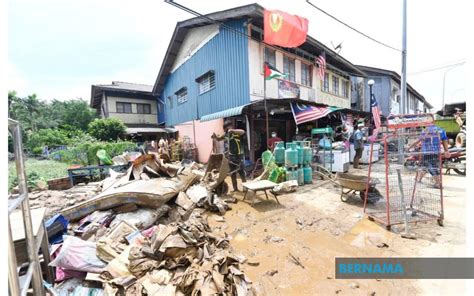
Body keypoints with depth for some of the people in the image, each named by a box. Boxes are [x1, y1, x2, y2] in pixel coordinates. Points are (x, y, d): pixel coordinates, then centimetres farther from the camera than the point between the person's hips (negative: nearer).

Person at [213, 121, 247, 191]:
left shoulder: (237, 133, -14)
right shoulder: (226, 134, 4)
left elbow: (243, 132, -36)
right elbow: (219, 139, 17)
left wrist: (232, 130, -38)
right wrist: (215, 136, -5)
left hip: (239, 155, -6)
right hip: (231, 156, 7)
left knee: (242, 173, -1)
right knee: (232, 174, 13)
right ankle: (235, 188, 27)